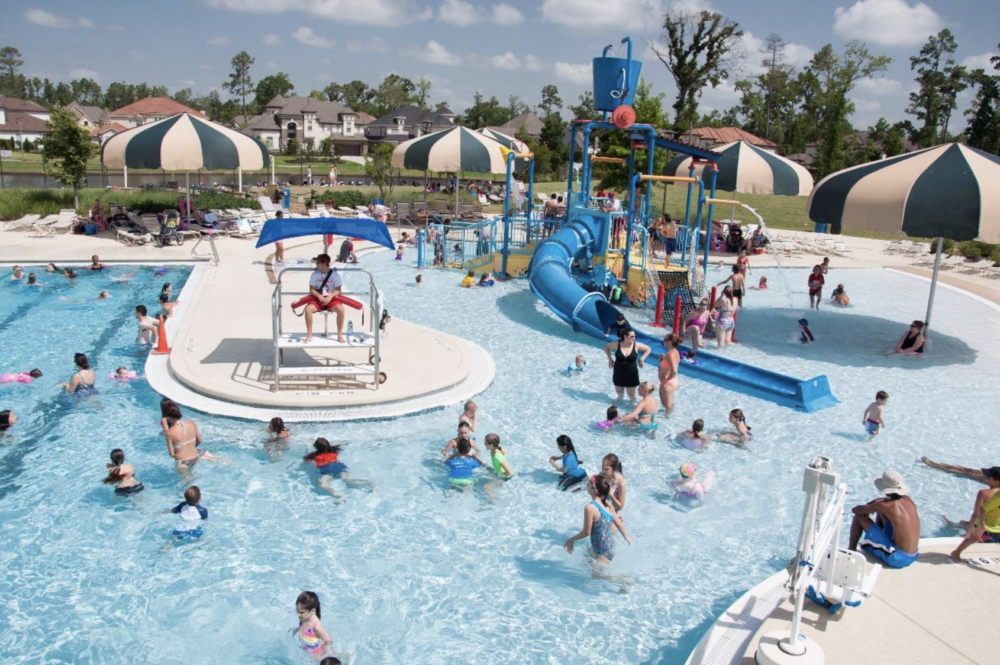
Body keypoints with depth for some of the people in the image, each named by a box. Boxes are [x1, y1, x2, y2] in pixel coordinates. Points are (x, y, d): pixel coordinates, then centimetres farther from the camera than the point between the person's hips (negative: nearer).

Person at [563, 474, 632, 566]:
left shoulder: (590, 507, -26)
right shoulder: (608, 504, -4)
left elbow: (586, 532, -19)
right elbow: (619, 524, 8)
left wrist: (571, 539, -3)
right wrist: (626, 536, 27)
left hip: (602, 553, -9)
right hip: (610, 547, 9)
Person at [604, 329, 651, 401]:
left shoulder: (636, 345, -12)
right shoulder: (617, 344, -12)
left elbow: (648, 349, 4)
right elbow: (607, 348, 7)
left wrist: (642, 359, -5)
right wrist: (610, 358, -2)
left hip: (632, 375, -1)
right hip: (618, 374, 1)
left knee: (631, 395, 6)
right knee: (619, 392, 19)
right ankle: (620, 398, 53)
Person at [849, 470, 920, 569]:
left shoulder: (885, 505, -19)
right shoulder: (908, 500, 1)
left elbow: (855, 510, -9)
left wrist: (868, 508, 12)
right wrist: (874, 506, 8)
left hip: (896, 558, -7)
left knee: (859, 517, -2)